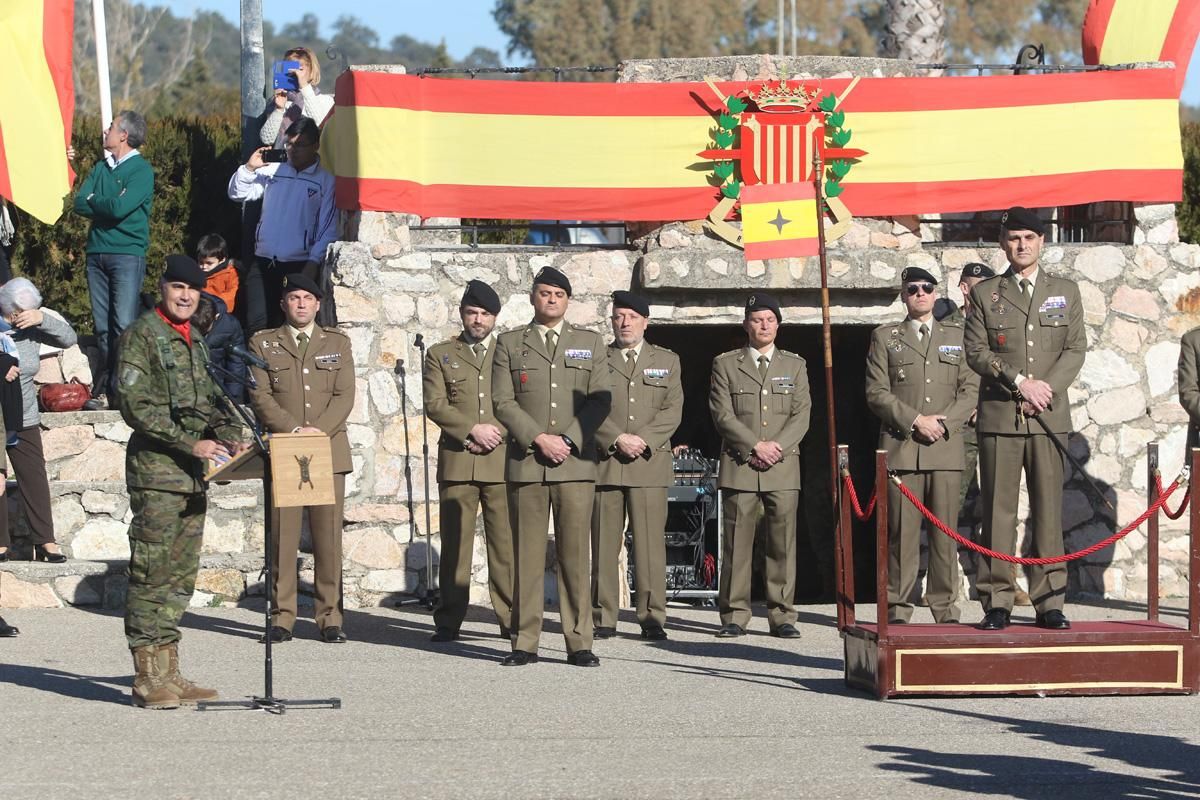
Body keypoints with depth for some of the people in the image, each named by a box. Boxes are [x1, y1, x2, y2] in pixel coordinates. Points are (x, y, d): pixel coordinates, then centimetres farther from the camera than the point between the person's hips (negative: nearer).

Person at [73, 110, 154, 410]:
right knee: (103, 327, 3)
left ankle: (121, 388, -11)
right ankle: (104, 389, 4)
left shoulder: (141, 170, -3)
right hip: (97, 251, 6)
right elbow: (80, 204, 6)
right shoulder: (101, 169, 17)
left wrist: (93, 201, 0)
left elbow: (120, 207, -16)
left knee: (124, 324, -11)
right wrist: (108, 206, -8)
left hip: (127, 253, -6)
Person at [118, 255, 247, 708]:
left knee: (180, 578, 9)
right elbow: (134, 404, -14)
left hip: (192, 473, 8)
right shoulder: (142, 334, -6)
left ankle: (169, 674, 12)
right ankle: (148, 679, -6)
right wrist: (190, 444, -19)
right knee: (151, 574, -7)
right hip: (155, 469, -8)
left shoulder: (195, 342, 19)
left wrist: (228, 434, 5)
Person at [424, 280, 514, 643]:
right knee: (455, 543, -1)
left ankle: (511, 619, 0)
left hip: (502, 460, 0)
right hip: (456, 461, 0)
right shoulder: (440, 355, 14)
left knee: (506, 543, -3)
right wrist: (473, 430, -10)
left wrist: (498, 433, -6)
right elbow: (435, 404, 2)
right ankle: (449, 622, 2)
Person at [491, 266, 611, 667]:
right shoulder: (510, 344, 12)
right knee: (527, 554, -1)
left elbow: (600, 400, 6)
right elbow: (503, 402, 3)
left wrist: (569, 440, -7)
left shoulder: (590, 343, 14)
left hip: (576, 462, 0)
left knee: (575, 554, -2)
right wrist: (539, 438, -9)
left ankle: (579, 642, 0)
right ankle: (525, 642, 2)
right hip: (526, 461, 0)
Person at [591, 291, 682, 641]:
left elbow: (673, 410, 5)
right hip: (604, 463, 0)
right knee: (604, 545, -1)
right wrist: (617, 439, -12)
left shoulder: (666, 361, 15)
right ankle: (603, 619, 3)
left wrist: (644, 440, -9)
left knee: (650, 543, -3)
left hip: (650, 463, 0)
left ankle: (652, 618, 0)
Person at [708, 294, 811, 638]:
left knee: (783, 543, -2)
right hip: (739, 467, -1)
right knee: (737, 543, -3)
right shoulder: (725, 364, 9)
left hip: (783, 468, 1)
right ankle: (734, 616, 2)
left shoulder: (795, 365, 15)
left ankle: (782, 616, 3)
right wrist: (756, 446, -11)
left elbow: (801, 414, 6)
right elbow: (722, 415, 0)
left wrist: (776, 448, -9)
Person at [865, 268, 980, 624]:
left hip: (947, 446, 1)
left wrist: (945, 422, -7)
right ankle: (898, 608, 0)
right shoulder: (884, 337, 12)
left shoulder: (957, 334, 16)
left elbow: (971, 388, 8)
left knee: (945, 531, -1)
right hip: (900, 447, -1)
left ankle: (946, 608, 3)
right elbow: (877, 393, 3)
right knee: (901, 531, -4)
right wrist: (916, 421, -9)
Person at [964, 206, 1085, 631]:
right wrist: (1020, 382, -11)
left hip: (1050, 417, 1)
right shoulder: (984, 293, 9)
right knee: (998, 511, -3)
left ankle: (1050, 602, 2)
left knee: (1049, 510, -1)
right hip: (999, 417, -1)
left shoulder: (1066, 291, 13)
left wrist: (1047, 388, -8)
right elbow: (976, 352, 1)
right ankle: (996, 603, 0)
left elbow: (1076, 349, 6)